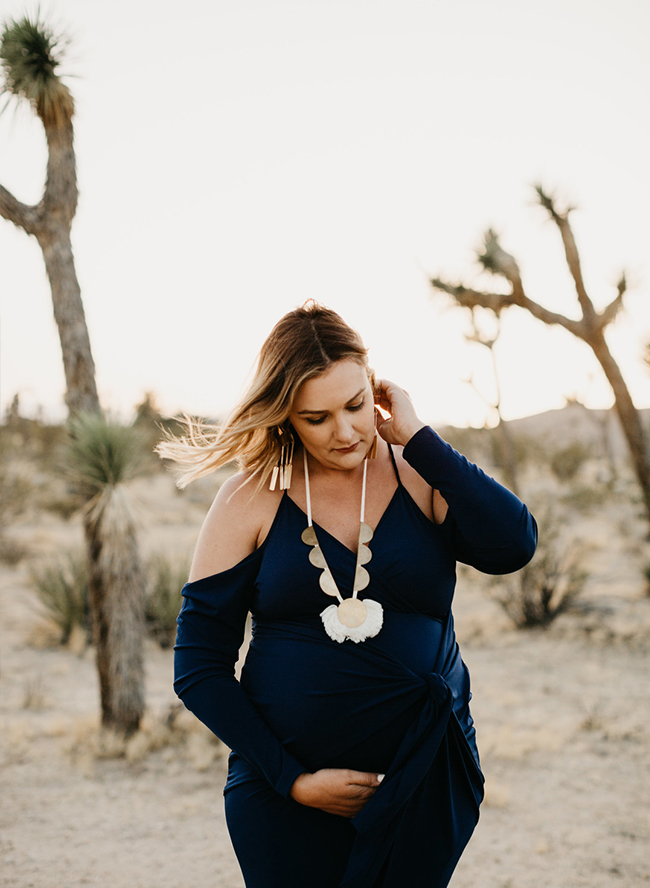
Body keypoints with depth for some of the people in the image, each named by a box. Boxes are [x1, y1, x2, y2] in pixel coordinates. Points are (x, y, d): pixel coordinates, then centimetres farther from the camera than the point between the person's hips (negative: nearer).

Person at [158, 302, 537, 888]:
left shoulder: (422, 479, 0)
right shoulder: (252, 503, -4)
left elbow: (513, 547, -19)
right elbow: (200, 668, -3)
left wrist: (416, 437, -14)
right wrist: (292, 778, -9)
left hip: (424, 788, 1)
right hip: (286, 793, -1)